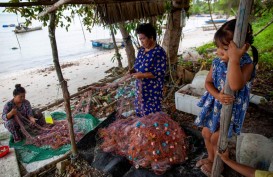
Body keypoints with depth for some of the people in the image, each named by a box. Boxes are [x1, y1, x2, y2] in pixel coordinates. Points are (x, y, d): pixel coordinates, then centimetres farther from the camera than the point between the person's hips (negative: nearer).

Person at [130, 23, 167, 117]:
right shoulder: (141, 50, 6)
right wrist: (133, 70, -3)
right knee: (140, 110, 20)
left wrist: (142, 75, -25)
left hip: (153, 89, -8)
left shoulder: (159, 52, -18)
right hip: (141, 87, 8)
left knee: (152, 114, 4)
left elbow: (159, 73, -22)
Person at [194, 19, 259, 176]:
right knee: (206, 133, 19)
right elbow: (208, 82, -3)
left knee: (215, 138, 5)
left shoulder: (247, 64, -24)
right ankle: (211, 158, 47)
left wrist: (234, 59, -48)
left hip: (231, 109, -6)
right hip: (214, 105, 6)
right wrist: (218, 95, -22)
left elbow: (236, 86, -42)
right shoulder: (217, 62, -8)